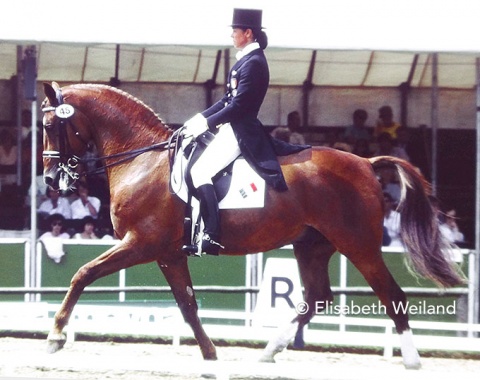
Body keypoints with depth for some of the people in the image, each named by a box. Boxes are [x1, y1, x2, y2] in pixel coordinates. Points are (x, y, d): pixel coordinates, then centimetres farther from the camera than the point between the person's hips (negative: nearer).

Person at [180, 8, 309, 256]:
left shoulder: (253, 63, -17)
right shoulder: (248, 59, 15)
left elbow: (238, 105, -21)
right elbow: (229, 99, 19)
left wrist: (207, 123, -16)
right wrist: (201, 117, 11)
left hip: (240, 131, -11)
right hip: (235, 127, 11)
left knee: (200, 171, -19)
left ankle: (211, 237, -25)